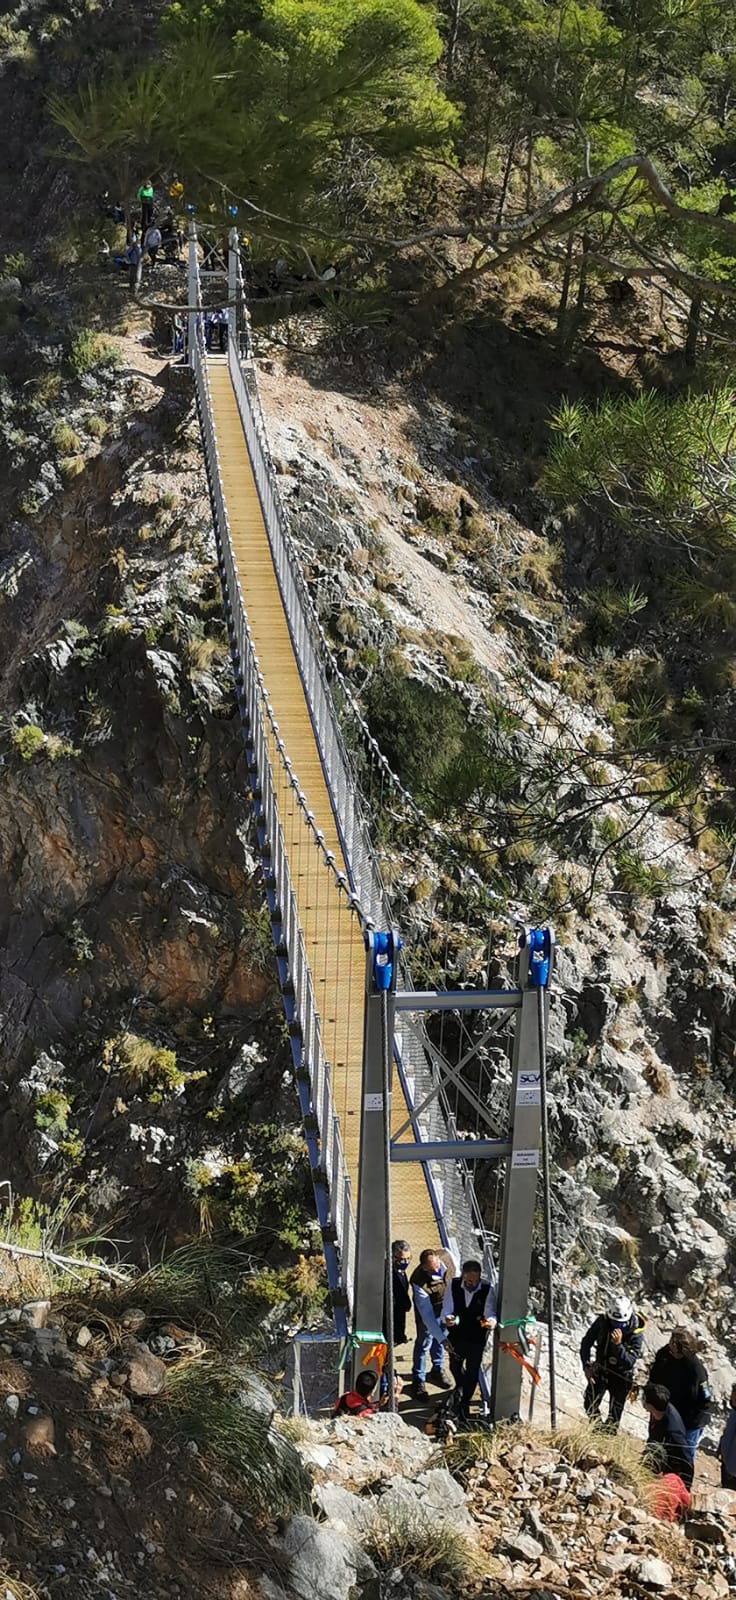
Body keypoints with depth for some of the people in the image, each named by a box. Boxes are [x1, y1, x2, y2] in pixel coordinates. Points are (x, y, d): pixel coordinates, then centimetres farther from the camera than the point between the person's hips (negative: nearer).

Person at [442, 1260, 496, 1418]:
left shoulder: (488, 1289, -21)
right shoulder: (452, 1285, -19)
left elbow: (490, 1312, -20)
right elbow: (447, 1309, -19)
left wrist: (491, 1321, -44)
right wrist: (447, 1318, -42)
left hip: (477, 1338, -2)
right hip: (456, 1336, 2)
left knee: (472, 1371, 9)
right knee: (455, 1366, 23)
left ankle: (464, 1402, 31)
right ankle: (460, 1386, 58)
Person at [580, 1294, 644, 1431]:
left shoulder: (636, 1334, -24)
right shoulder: (602, 1321, -16)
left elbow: (629, 1362, -29)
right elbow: (587, 1342, -2)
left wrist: (618, 1345, -43)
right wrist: (586, 1366, -11)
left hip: (621, 1376, -3)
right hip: (601, 1369, 3)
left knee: (614, 1418, 0)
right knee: (590, 1405, -3)